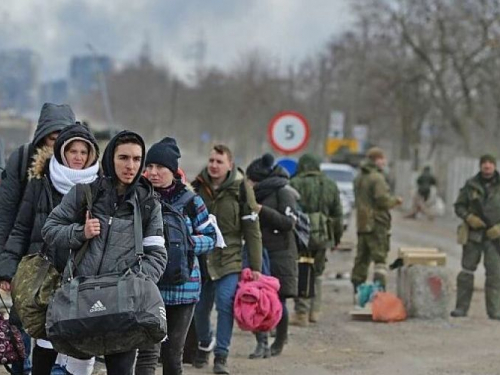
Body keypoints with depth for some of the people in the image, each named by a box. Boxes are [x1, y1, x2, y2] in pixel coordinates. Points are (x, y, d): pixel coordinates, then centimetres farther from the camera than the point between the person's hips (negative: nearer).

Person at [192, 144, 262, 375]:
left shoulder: (240, 189, -6)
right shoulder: (198, 186, 2)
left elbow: (252, 230, -4)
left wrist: (255, 266, -6)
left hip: (229, 258, -3)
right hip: (200, 258, 3)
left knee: (225, 303, -14)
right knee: (200, 306, 9)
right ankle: (204, 345, 35)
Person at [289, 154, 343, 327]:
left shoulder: (295, 184, -5)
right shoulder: (330, 186, 11)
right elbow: (338, 215, 15)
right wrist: (337, 237, 23)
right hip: (322, 235, 5)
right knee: (316, 273, 18)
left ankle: (302, 313, -5)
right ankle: (314, 311, 17)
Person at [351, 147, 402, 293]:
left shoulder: (359, 178, 15)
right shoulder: (377, 178, -14)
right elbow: (383, 199, -20)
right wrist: (396, 200, -2)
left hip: (362, 224, 9)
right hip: (376, 224, -9)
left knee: (362, 258, 13)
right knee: (380, 256, -7)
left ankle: (357, 289, 16)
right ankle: (379, 287, -14)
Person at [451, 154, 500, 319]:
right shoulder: (471, 185, 4)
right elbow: (459, 206, 8)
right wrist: (469, 217, -10)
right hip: (473, 234, 1)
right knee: (467, 270, 3)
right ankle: (461, 307, 10)